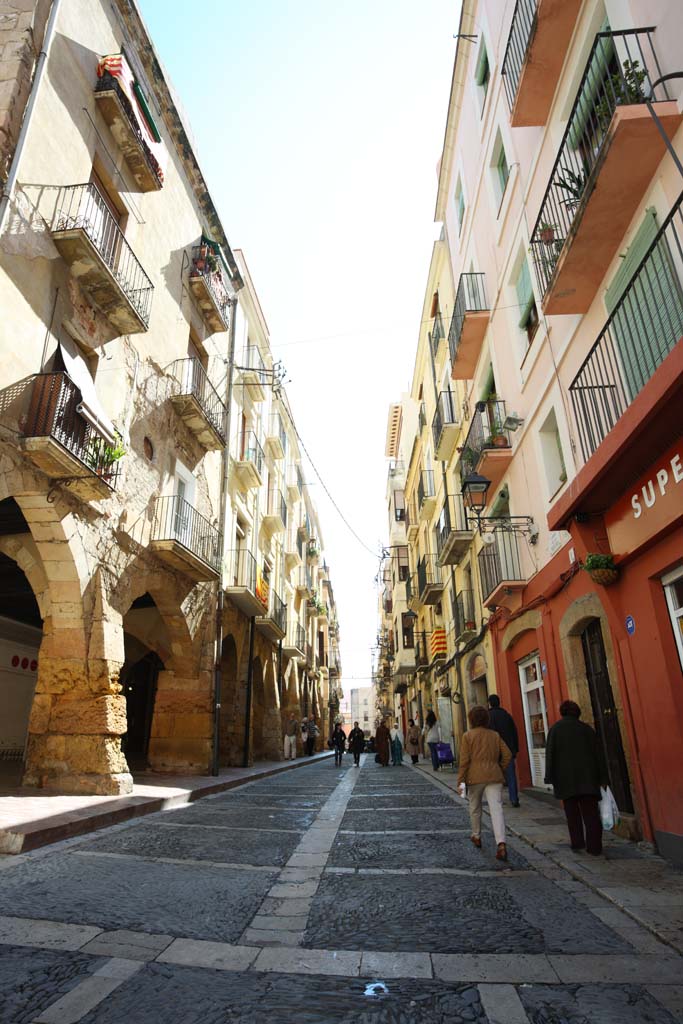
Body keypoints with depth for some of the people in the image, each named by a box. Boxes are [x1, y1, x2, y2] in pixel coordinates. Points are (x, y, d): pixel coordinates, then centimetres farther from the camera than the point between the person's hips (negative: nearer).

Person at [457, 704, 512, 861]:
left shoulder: (468, 736, -4)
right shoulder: (495, 735, 7)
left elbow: (464, 760, -8)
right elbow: (507, 755, 6)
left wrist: (460, 780, -4)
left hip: (475, 777, -2)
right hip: (494, 777, 2)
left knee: (475, 808, 19)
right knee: (496, 808, -6)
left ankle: (477, 837, 34)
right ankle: (501, 844, -20)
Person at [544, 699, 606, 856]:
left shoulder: (555, 728, 0)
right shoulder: (586, 728, 6)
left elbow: (550, 754, -4)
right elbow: (597, 754, 6)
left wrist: (550, 778, -2)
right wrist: (601, 779, 9)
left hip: (565, 777, -1)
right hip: (588, 776, 1)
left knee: (572, 811, 12)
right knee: (590, 811, 4)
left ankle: (577, 842, 9)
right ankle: (594, 846, -1)